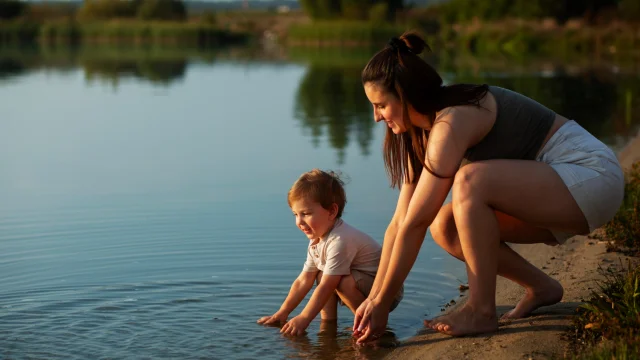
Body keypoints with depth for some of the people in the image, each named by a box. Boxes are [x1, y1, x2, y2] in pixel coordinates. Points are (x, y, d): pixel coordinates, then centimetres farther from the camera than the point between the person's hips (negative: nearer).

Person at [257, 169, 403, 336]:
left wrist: (303, 318, -25)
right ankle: (328, 322, 5)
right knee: (322, 274, 4)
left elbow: (326, 286, -28)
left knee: (344, 282, -32)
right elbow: (303, 281, 6)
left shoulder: (340, 241, -29)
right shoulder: (316, 241, 2)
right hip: (365, 285, 9)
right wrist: (282, 313, 2)